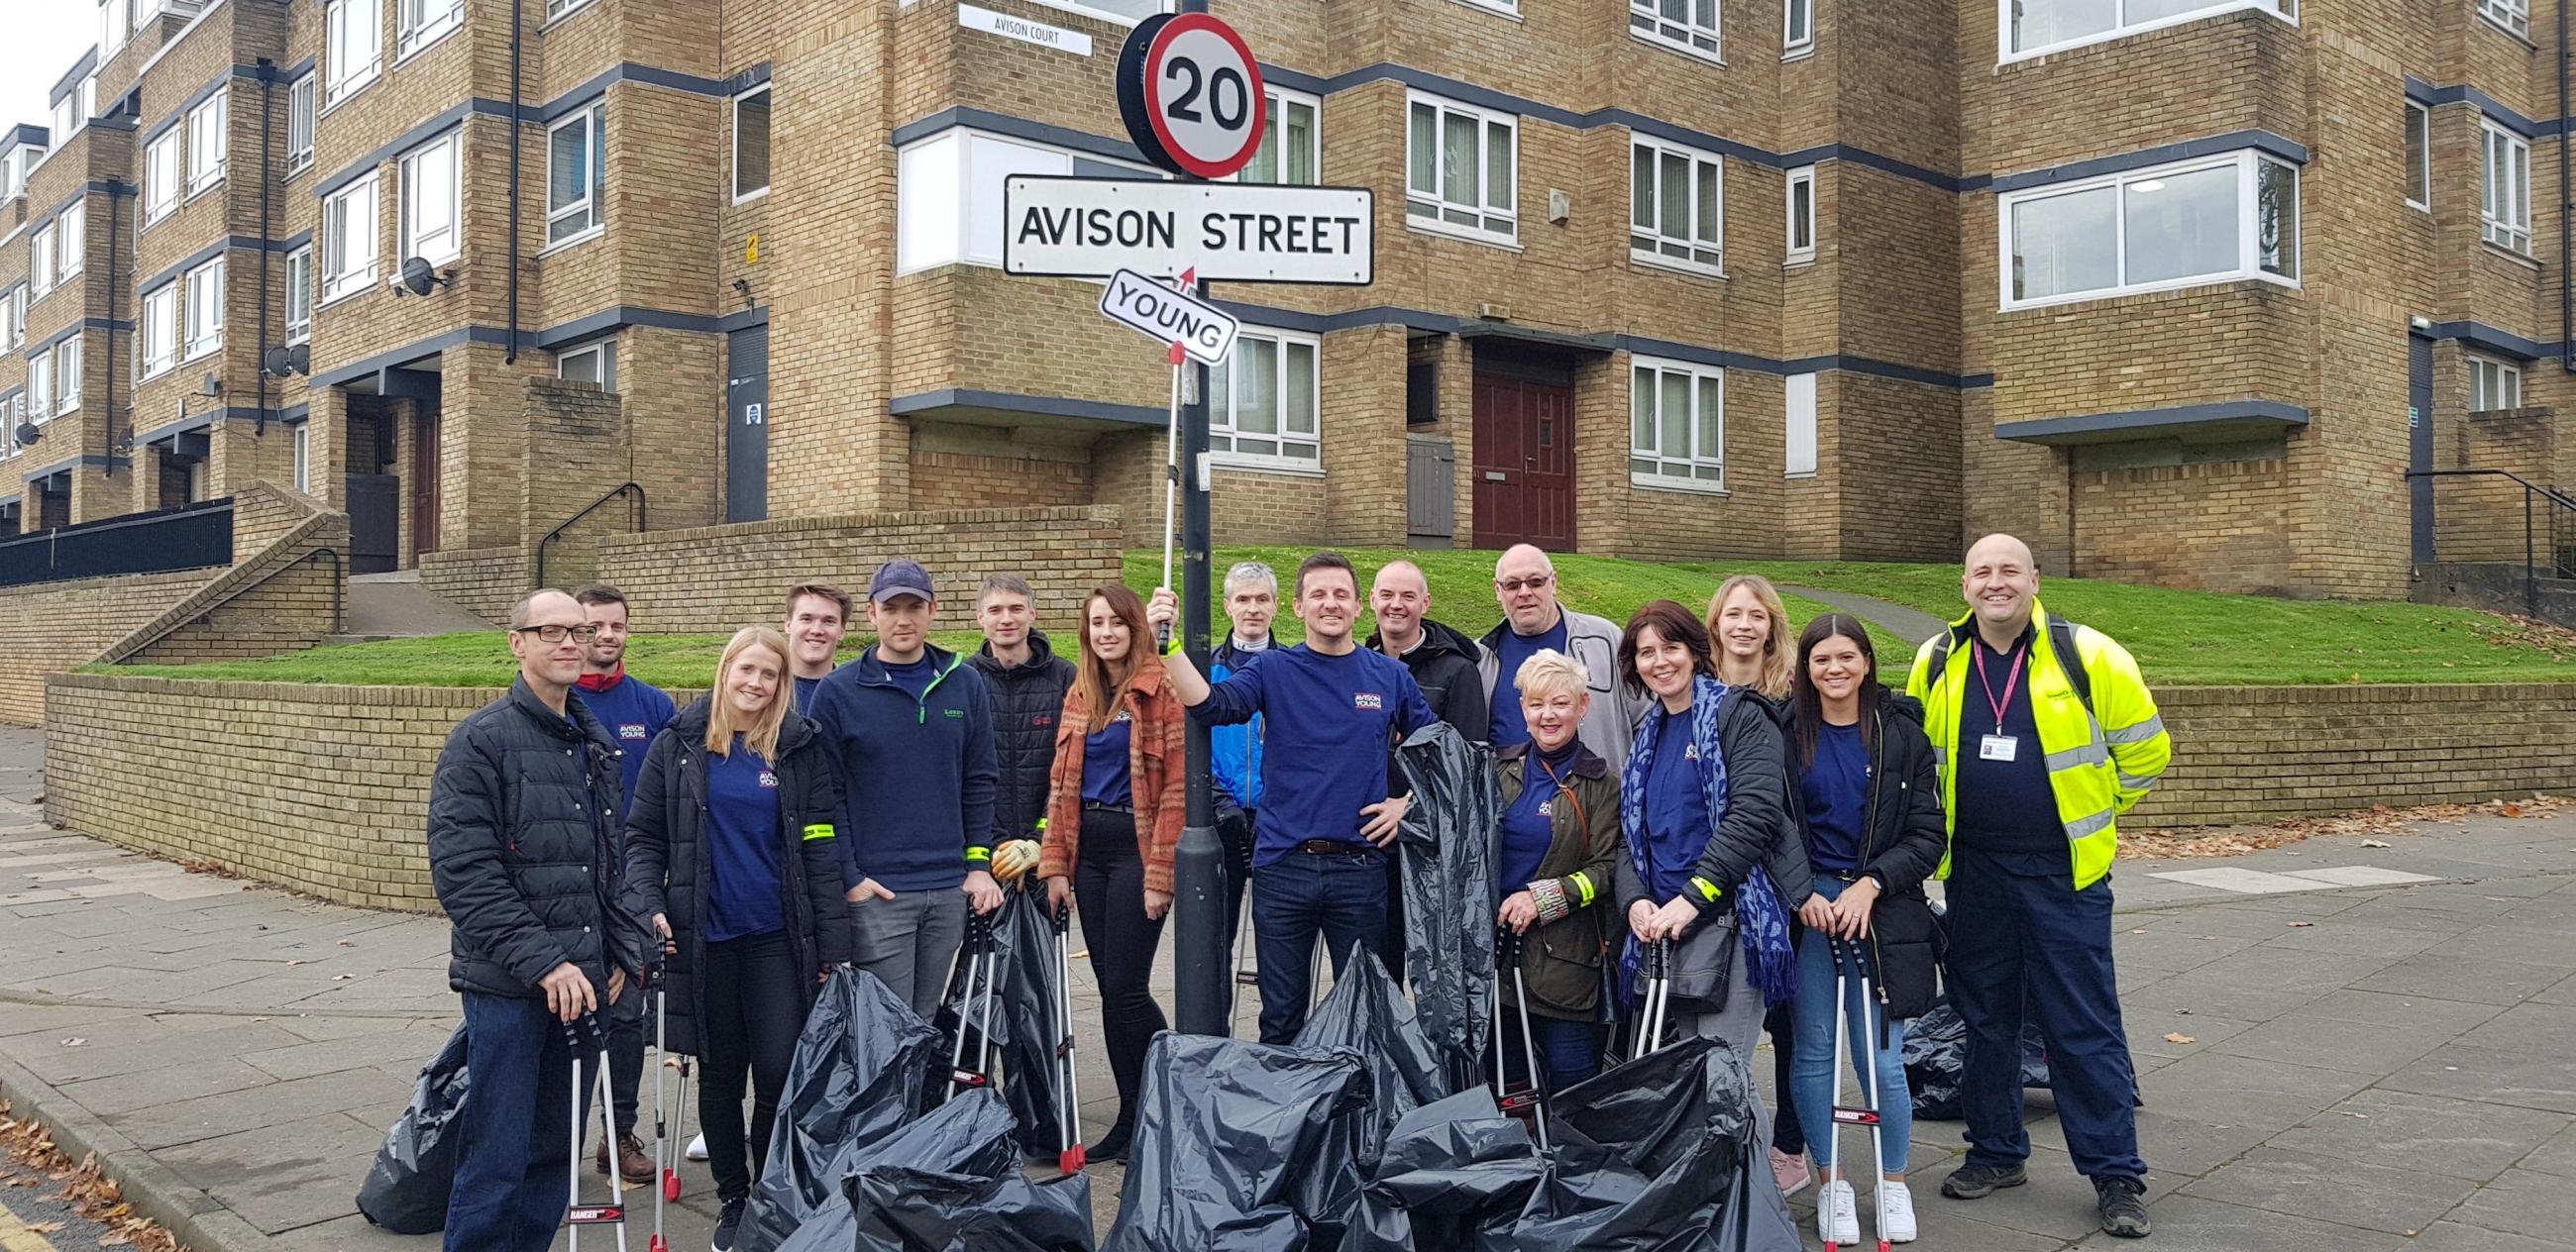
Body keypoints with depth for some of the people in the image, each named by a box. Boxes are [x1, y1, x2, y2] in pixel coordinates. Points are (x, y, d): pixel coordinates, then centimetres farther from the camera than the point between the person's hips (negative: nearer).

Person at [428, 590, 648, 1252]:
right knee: (496, 1158, -3)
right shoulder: (480, 739, -8)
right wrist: (543, 960, -18)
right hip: (507, 985, -6)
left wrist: (621, 948, 10)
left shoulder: (596, 742, 13)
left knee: (556, 1148, 13)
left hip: (583, 979, 6)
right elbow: (462, 870, -15)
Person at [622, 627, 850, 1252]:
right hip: (704, 939, 1)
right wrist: (648, 905, -11)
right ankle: (733, 1199, 26)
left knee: (780, 1074, -3)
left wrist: (833, 943, -3)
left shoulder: (801, 746, 1)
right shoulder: (679, 744, 1)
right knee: (719, 1076, 10)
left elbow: (822, 847, 0)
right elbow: (643, 836, 5)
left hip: (778, 939, 0)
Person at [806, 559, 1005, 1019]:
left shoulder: (965, 684, 7)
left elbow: (979, 783, 11)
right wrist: (848, 876, -9)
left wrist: (979, 864, 4)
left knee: (927, 1022, 12)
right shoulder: (837, 692, -3)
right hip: (876, 892, -3)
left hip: (950, 888, 3)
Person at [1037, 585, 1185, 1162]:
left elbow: (1177, 785, -12)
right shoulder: (1080, 695, 14)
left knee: (1125, 986, -7)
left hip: (1137, 845, -6)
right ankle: (1133, 1115, 18)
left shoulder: (1162, 690, -8)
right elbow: (1062, 783, 13)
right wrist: (1055, 865, 6)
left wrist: (1160, 873, -16)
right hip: (1089, 847, 7)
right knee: (1110, 985, 9)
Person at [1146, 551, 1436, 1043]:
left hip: (1360, 867, 1)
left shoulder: (1390, 676, 5)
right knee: (1281, 1015, 9)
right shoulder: (1274, 670, 2)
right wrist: (1168, 644, -28)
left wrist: (1408, 804, 1)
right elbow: (1211, 705, -16)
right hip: (1283, 867, 0)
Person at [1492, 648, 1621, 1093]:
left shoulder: (1599, 784, 0)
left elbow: (1606, 869, -5)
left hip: (1563, 953, -3)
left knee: (1571, 1074, -2)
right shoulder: (1499, 769, 11)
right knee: (1499, 1077, 7)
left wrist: (1543, 897, -15)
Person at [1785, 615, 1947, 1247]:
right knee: (1815, 1052, 4)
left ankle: (1895, 1182, 20)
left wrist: (1870, 885, -11)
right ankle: (1833, 1181, 20)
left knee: (1880, 1059, 0)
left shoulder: (1902, 734, 2)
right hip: (1805, 908, 1)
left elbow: (1926, 835, 1)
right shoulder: (1785, 736, 2)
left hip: (1881, 908, 0)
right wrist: (1802, 895, -8)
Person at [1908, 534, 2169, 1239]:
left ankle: (2116, 1174, 11)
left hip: (2065, 873, -3)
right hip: (1973, 872, 4)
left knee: (2085, 1026, 0)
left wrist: (2089, 814, 10)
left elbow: (2144, 750, 3)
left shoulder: (2086, 655, -8)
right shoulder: (1936, 663, 1)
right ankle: (1996, 1153, 27)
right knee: (1984, 1019, 13)